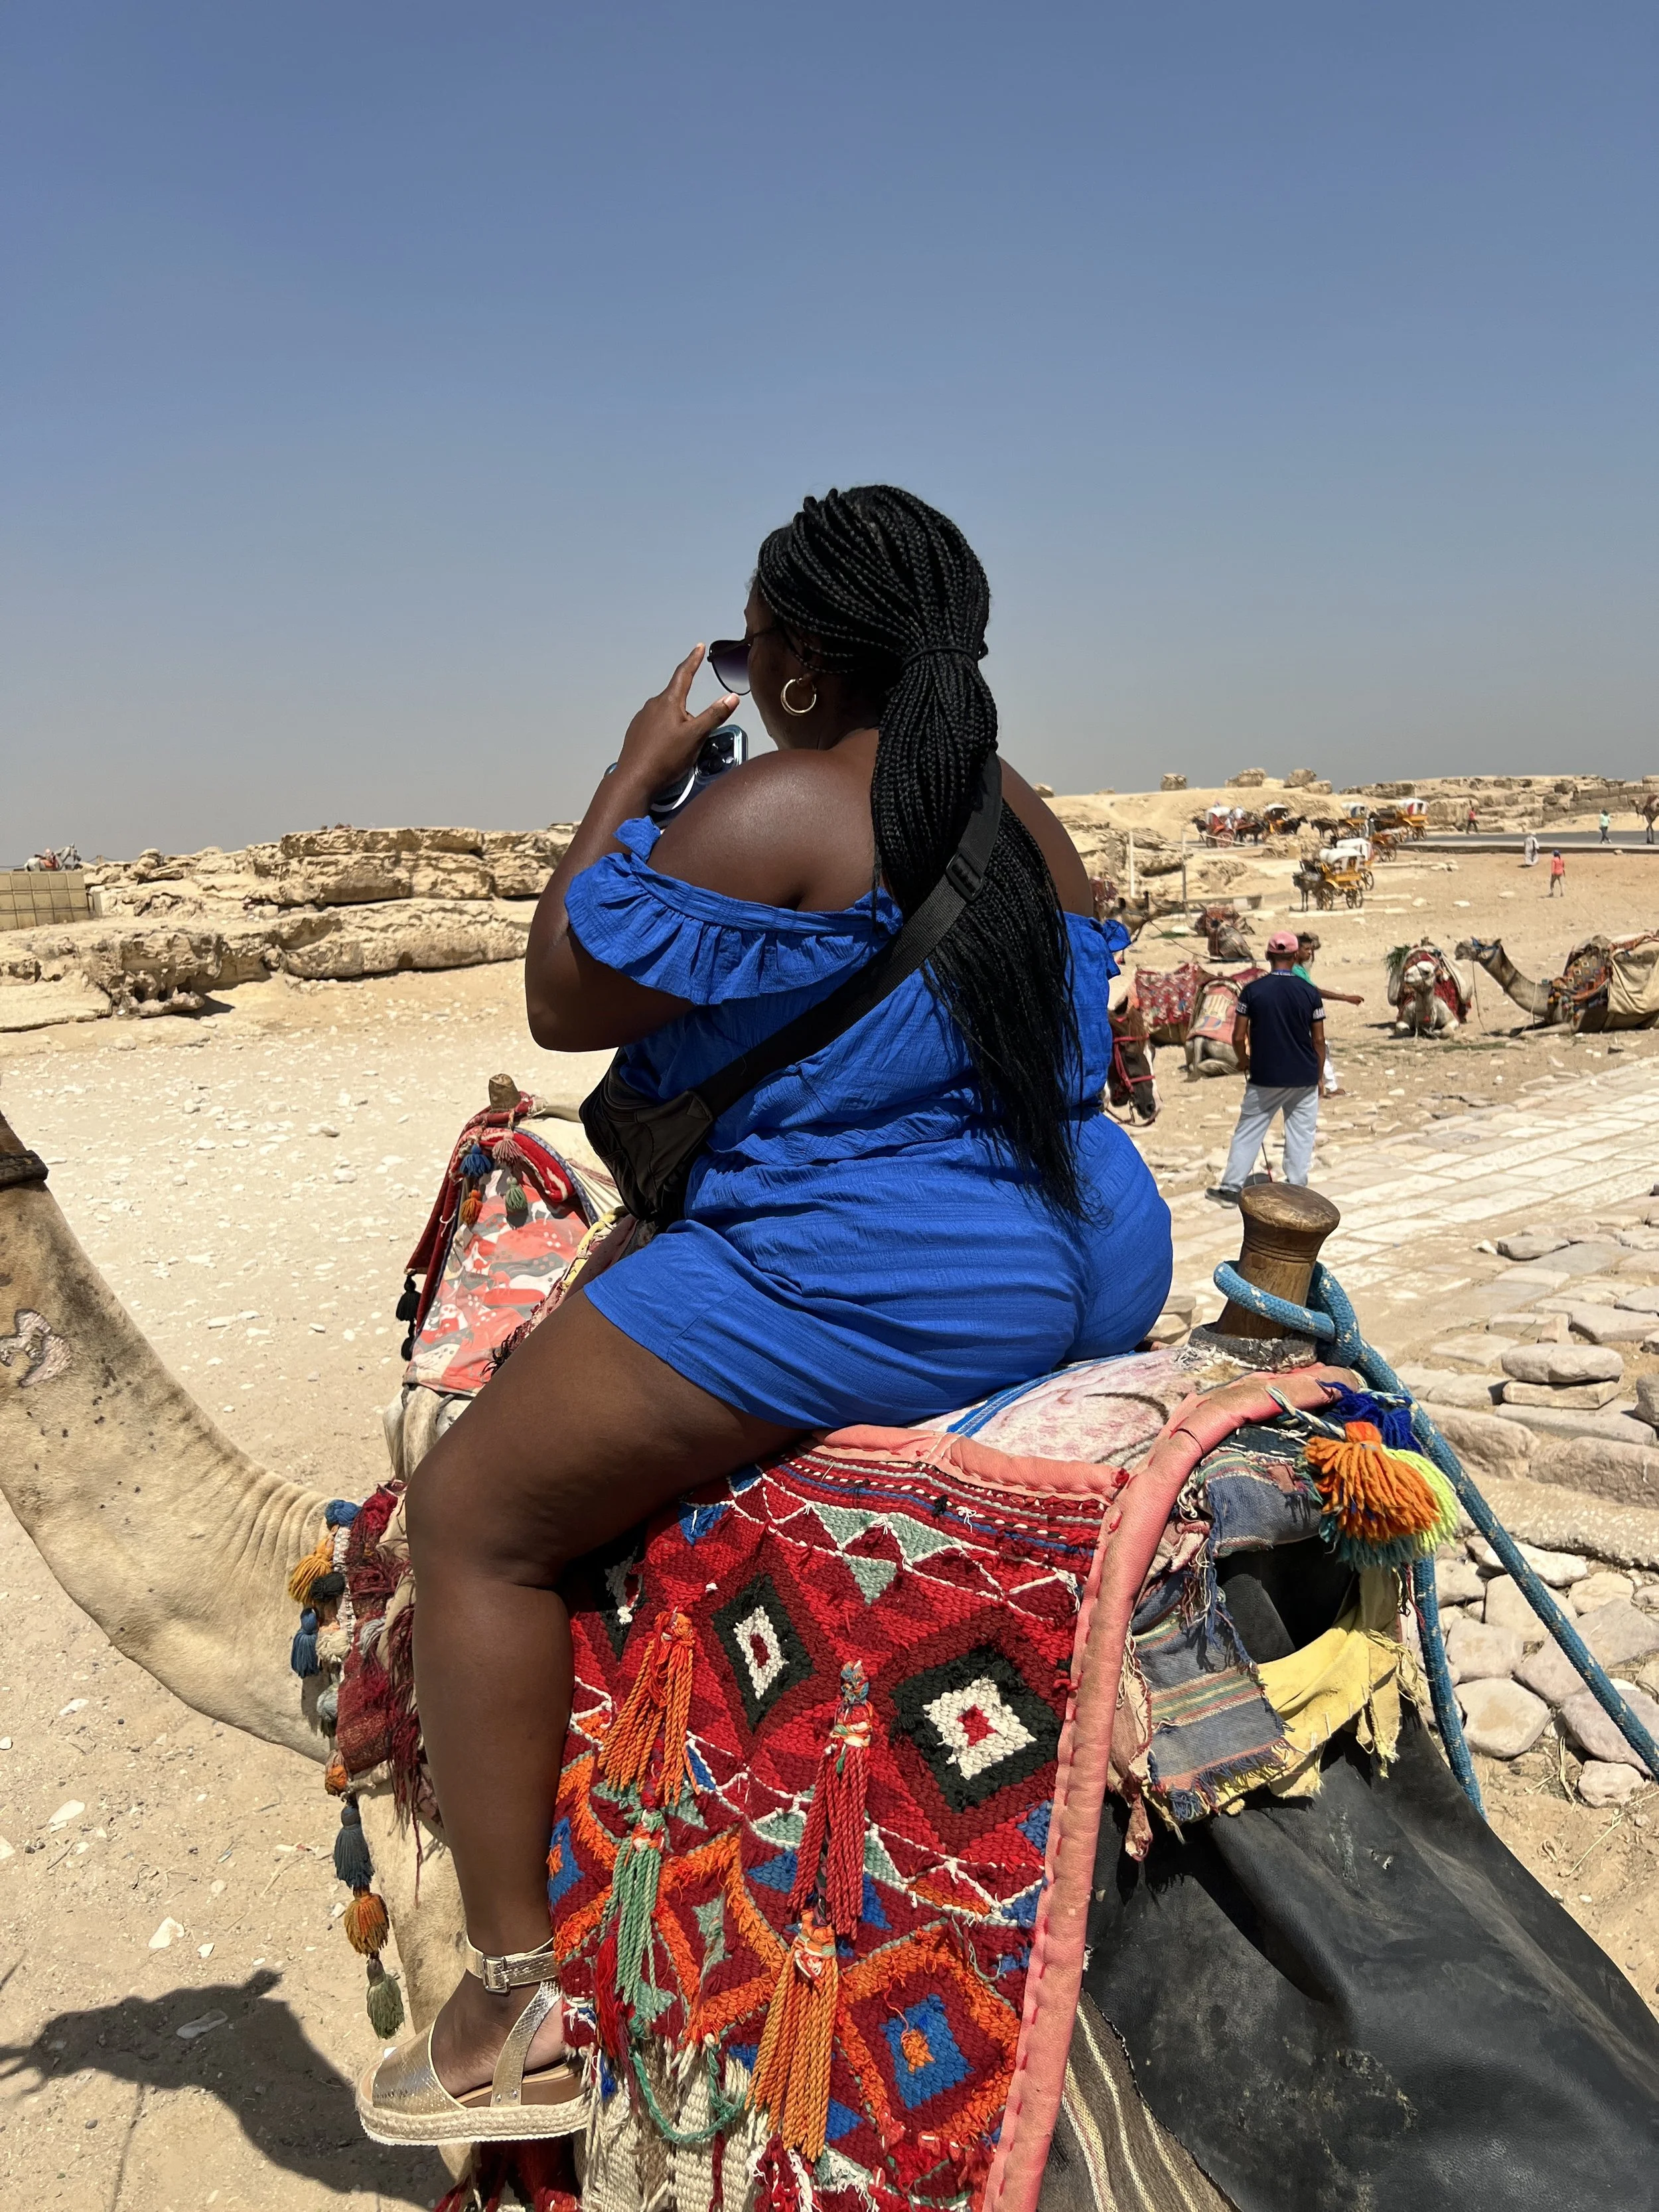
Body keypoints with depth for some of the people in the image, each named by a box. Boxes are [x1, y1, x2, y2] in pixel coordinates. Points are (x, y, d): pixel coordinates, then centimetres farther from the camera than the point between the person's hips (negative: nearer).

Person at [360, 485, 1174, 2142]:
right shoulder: (1032, 824, 10)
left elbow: (562, 1001, -7)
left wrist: (636, 771, 1)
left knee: (471, 1510, 3)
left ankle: (513, 2008, 8)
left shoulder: (773, 809, -14)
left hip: (866, 1293, -9)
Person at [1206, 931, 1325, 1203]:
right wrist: (1318, 1075, 13)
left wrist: (1244, 1061, 16)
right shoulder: (1310, 992, -6)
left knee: (1248, 1132, 10)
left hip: (1265, 1076, 0)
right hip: (1303, 1078, 1)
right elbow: (1319, 1040, 0)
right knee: (1301, 1135, 10)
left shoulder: (1252, 991, -8)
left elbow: (1238, 1037, -4)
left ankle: (1231, 1188, 13)